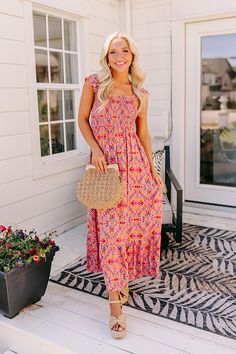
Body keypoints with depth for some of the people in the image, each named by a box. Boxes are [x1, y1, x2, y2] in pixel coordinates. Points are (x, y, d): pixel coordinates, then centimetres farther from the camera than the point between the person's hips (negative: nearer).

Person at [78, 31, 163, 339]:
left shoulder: (140, 92, 10)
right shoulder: (94, 83, 2)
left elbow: (143, 132, 12)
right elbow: (82, 119, 5)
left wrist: (153, 169, 8)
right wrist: (95, 149, -10)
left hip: (134, 160, 3)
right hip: (105, 160, -3)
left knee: (132, 221, 5)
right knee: (111, 228, -4)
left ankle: (123, 277, 32)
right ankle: (115, 303, 5)